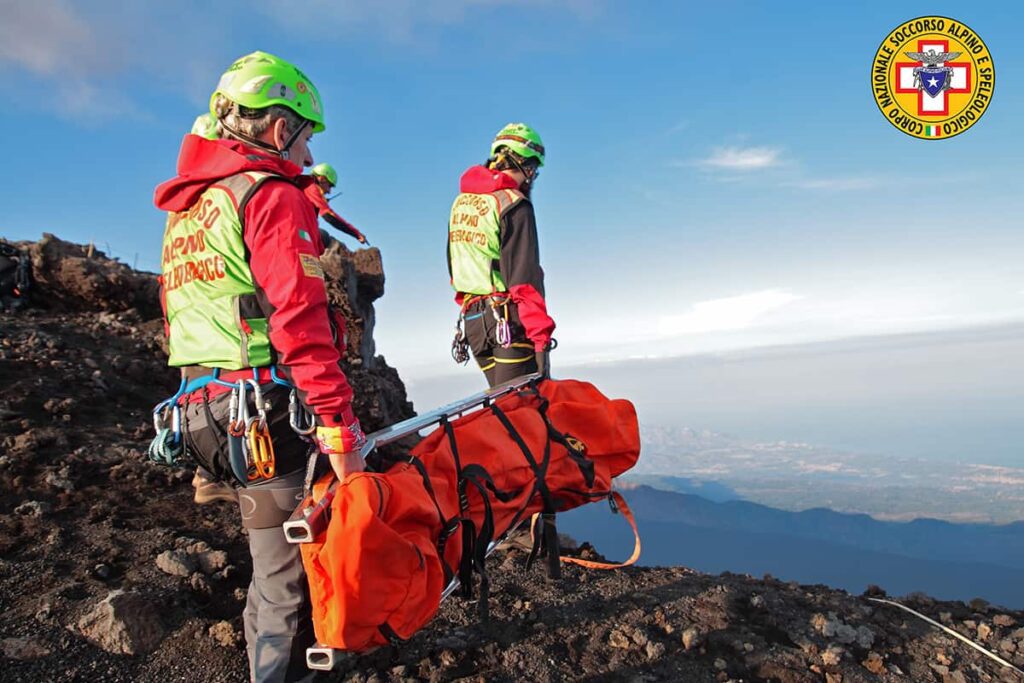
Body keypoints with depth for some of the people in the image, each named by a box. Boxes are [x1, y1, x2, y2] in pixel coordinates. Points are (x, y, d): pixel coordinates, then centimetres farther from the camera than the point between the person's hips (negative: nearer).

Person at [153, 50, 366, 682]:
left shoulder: (184, 212, 22)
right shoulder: (273, 194, -8)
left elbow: (177, 321, 24)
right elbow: (299, 318, -19)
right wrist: (338, 425, -18)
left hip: (203, 410, 9)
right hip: (267, 412, -9)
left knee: (277, 564, 19)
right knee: (287, 576, 0)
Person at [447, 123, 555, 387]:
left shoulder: (461, 201, 15)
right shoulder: (513, 204, -10)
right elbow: (525, 277, -17)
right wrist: (541, 339, -17)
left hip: (471, 318, 8)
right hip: (508, 320, -8)